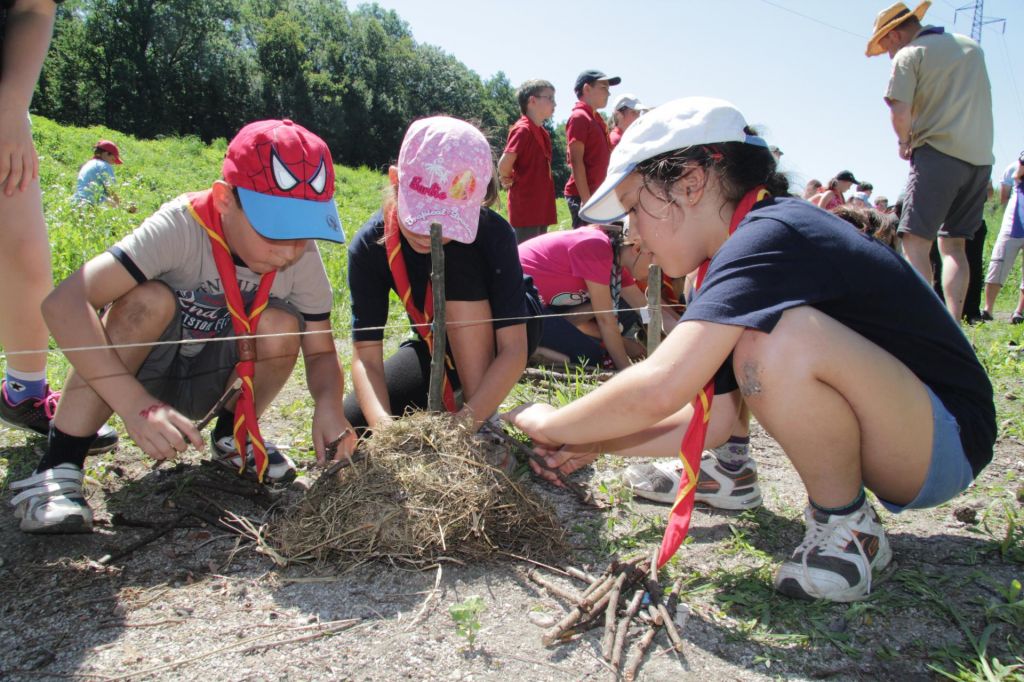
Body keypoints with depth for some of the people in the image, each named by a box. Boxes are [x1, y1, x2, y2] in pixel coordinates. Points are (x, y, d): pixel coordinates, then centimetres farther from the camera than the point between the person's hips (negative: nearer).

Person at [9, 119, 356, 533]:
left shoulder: (303, 259, -18)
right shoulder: (182, 227, -29)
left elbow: (321, 352, -12)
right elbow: (64, 303, -38)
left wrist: (328, 403, -35)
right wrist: (134, 403, -48)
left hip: (205, 385, 3)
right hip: (139, 374, -3)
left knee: (280, 325, -26)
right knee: (149, 299, -33)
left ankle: (233, 436, 2)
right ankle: (57, 468, -25)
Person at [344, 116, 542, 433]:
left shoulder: (494, 234, -33)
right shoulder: (369, 245, -25)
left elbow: (514, 350, -34)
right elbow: (366, 356, -26)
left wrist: (466, 421, -47)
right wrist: (383, 424, -45)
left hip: (501, 332, -2)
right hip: (437, 345, 3)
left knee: (459, 264, -34)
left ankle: (484, 426, -24)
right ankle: (454, 395, 11)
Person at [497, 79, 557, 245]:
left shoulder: (542, 133, 15)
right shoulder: (523, 129, -14)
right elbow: (504, 164, -22)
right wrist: (509, 181, -5)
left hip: (541, 205, 9)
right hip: (526, 208, -9)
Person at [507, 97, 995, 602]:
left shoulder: (768, 238, -24)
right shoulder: (740, 250, 5)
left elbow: (657, 391, -34)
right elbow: (715, 416, 5)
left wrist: (549, 425, -16)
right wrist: (594, 444, 0)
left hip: (947, 438, -8)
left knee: (780, 340, -33)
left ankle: (850, 532, -10)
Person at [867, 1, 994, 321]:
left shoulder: (909, 55, -2)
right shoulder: (971, 46, 20)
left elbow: (900, 113, -13)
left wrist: (905, 142, 6)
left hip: (939, 152, -7)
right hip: (980, 158, 7)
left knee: (915, 243, -9)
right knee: (954, 246, 10)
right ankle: (952, 328, 3)